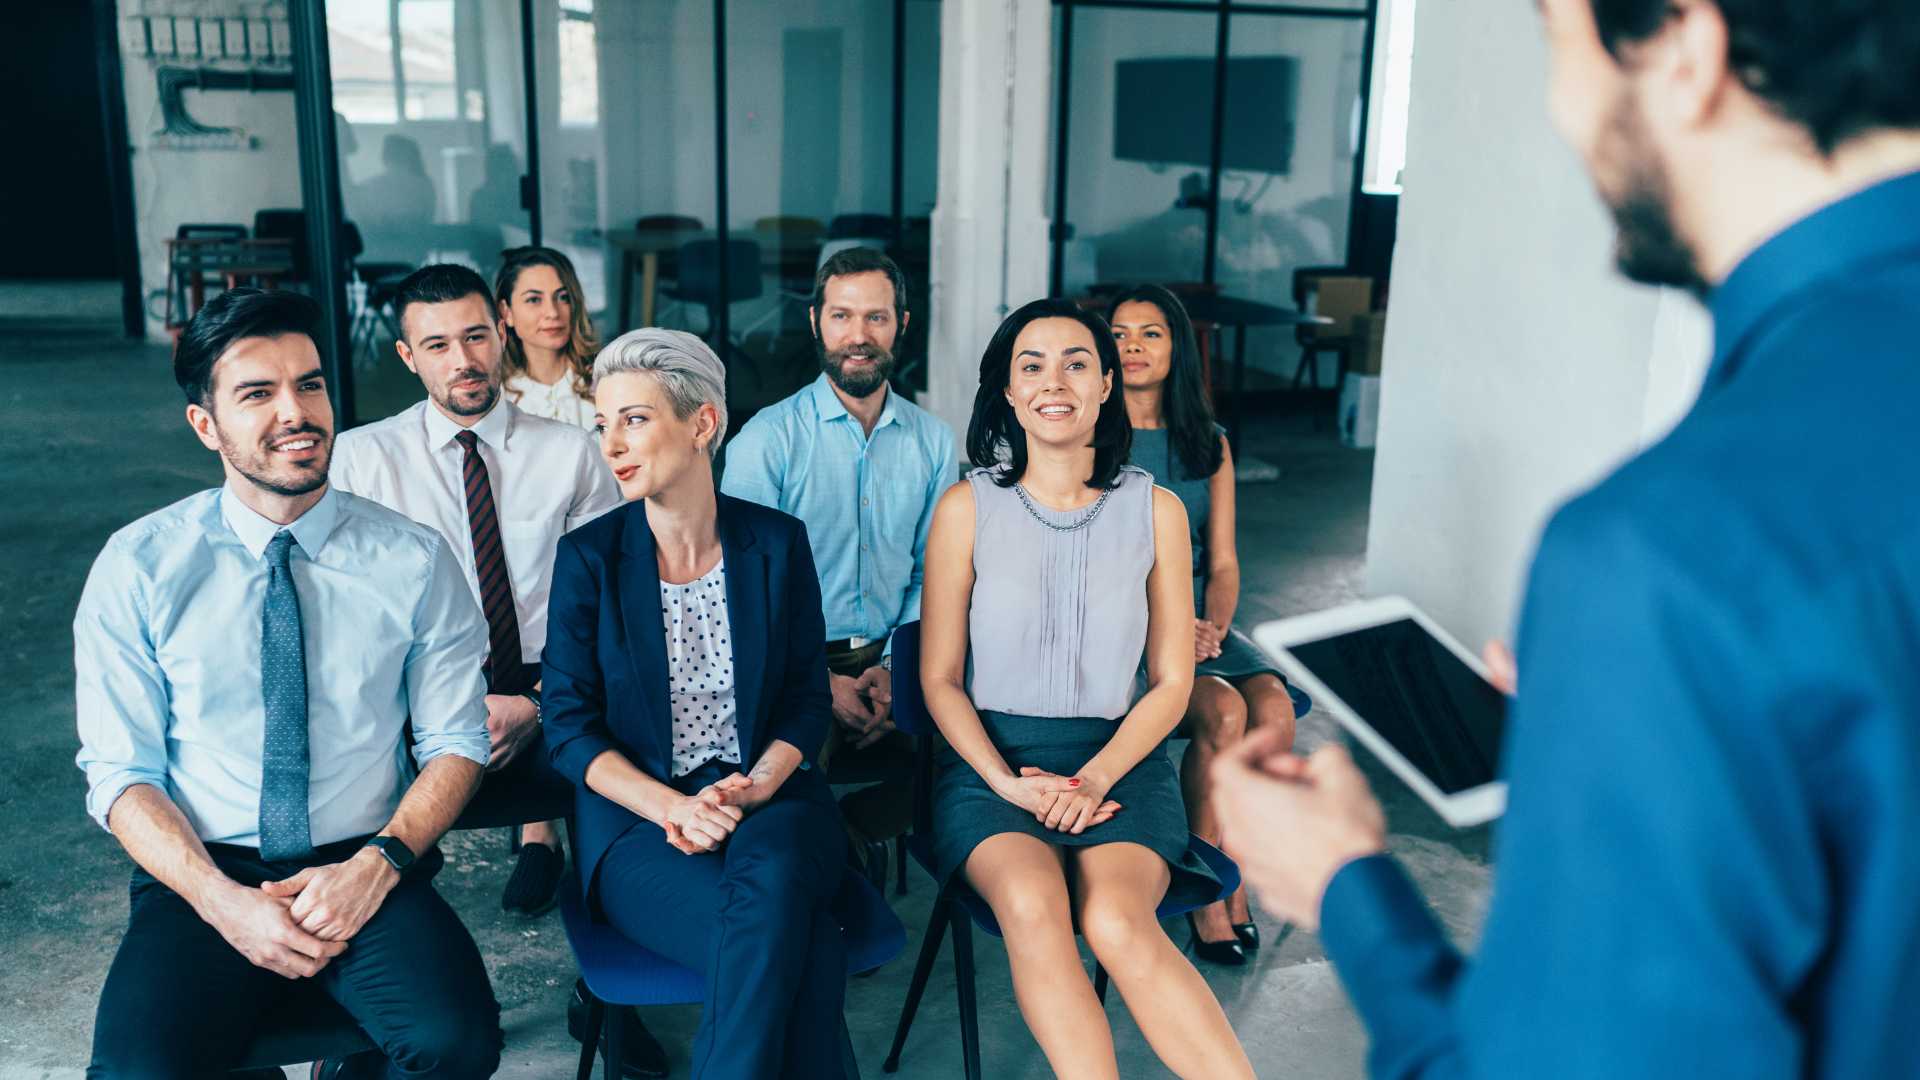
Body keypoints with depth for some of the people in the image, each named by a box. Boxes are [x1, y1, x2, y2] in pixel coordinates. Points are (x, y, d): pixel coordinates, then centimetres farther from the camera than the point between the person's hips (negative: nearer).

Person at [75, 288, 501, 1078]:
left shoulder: (413, 560, 1)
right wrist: (224, 901, -14)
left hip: (366, 874, 0)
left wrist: (375, 865, -14)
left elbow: (456, 743, 3)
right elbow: (120, 772, 1)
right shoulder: (138, 567, 1)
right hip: (202, 876, 0)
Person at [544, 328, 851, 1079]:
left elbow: (806, 701, 4)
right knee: (805, 952, -30)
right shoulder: (588, 557, -1)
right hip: (637, 820, -2)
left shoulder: (777, 543, 2)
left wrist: (758, 786, -15)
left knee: (773, 877, -36)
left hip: (767, 802, 2)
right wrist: (671, 807, -17)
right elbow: (569, 724, -3)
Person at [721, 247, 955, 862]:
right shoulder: (767, 438, -2)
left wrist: (894, 669, -6)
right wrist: (819, 682, -14)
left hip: (889, 665, 4)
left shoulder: (933, 441, 9)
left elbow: (930, 574, 11)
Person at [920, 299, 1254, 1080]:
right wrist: (1008, 782, -12)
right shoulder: (967, 508, 2)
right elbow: (939, 680, 4)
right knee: (1032, 905, -32)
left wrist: (1095, 777, -10)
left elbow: (1171, 682, 6)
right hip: (990, 759, 0)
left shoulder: (1155, 511, 5)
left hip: (1119, 759, 0)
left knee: (1116, 921, -30)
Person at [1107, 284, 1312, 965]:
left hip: (1201, 622, 4)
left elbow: (1223, 563, 11)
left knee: (1274, 707, -25)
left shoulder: (1210, 445, 14)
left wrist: (1213, 628, -10)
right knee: (1224, 712, -29)